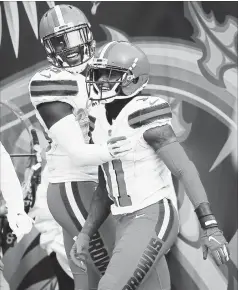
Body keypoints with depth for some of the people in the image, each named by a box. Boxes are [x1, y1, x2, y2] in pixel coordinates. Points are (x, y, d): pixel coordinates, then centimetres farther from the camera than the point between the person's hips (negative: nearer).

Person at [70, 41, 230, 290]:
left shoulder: (145, 119, -16)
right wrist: (85, 234, 12)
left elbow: (186, 171, -19)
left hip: (154, 220, -9)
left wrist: (210, 228, -24)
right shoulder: (103, 123, 10)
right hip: (128, 223, 9)